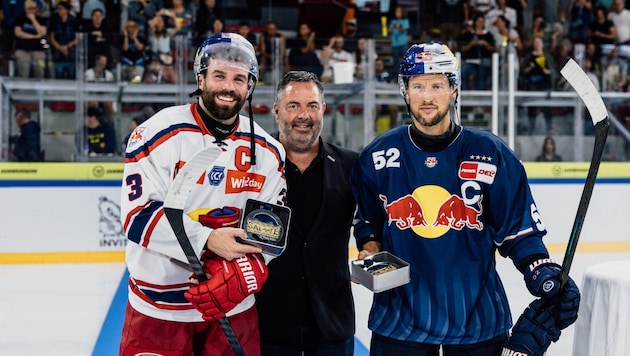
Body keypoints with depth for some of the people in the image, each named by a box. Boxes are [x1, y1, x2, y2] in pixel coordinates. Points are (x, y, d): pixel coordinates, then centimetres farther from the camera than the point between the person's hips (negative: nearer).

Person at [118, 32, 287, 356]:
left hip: (233, 306, 4)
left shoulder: (267, 151, 3)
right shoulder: (160, 133, -11)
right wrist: (207, 240, -25)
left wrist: (247, 267, -16)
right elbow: (138, 216, -16)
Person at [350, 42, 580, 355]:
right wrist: (370, 252, -5)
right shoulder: (377, 157, -1)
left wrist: (542, 273, -18)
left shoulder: (491, 155, -6)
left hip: (477, 318, 0)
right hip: (398, 315, 1)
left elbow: (519, 228, -3)